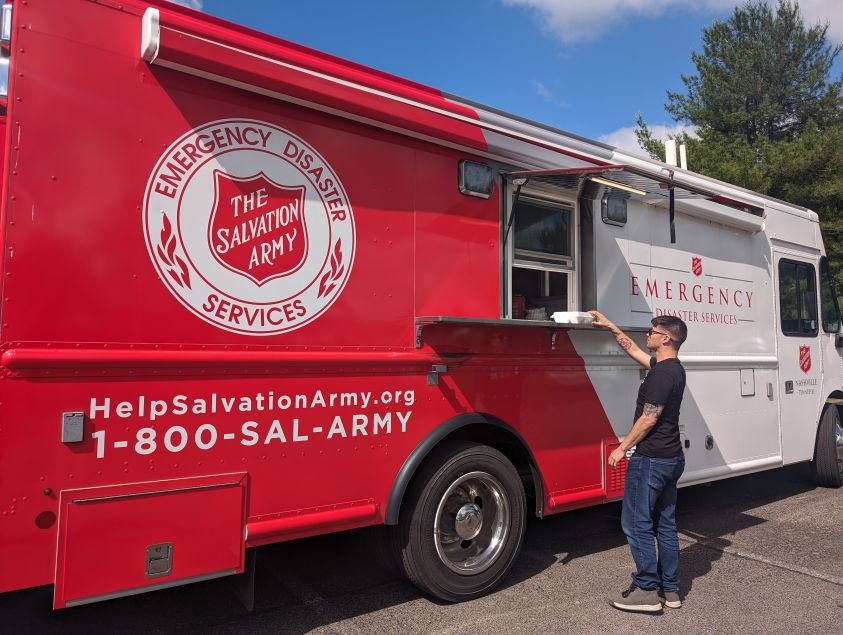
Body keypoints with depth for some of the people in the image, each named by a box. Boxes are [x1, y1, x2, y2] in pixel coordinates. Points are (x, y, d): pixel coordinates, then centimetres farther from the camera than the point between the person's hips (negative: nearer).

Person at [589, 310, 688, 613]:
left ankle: (646, 590, 6)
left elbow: (649, 418, -20)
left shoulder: (662, 374, -20)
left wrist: (622, 448, -12)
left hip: (650, 459, -10)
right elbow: (633, 350, 23)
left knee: (636, 523, 0)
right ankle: (670, 589, 23)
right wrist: (609, 326, 26)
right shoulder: (674, 369, 11)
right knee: (665, 523, 15)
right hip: (672, 458, 10)